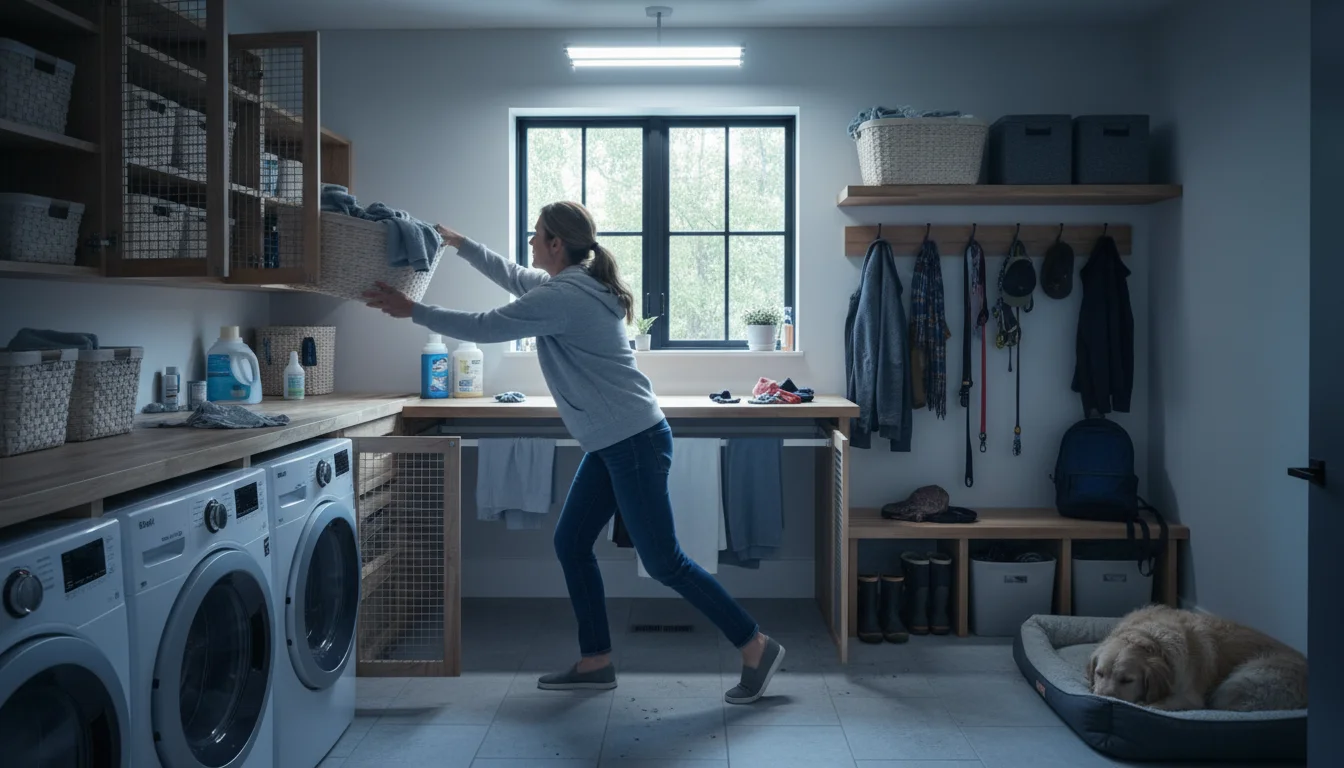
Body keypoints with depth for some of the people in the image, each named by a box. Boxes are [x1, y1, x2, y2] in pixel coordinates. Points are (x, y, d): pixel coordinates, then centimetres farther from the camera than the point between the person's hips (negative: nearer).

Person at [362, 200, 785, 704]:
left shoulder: (563, 297, -18)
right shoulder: (573, 285, 12)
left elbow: (485, 327, -14)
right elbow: (514, 277, 28)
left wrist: (411, 311, -4)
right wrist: (460, 244, 31)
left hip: (634, 442, -10)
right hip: (611, 444, 10)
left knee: (663, 561, -5)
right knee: (571, 544, 12)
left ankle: (756, 647, 7)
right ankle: (595, 663, 21)